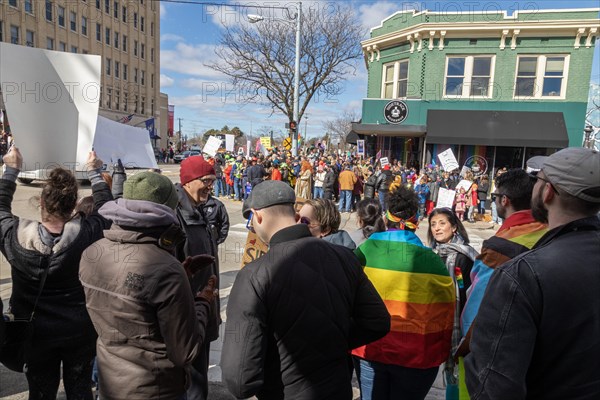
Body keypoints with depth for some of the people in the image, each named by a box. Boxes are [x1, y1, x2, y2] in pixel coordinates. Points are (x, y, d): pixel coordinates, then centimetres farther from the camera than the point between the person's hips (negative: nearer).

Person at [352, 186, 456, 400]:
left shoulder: (365, 252, -10)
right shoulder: (432, 260, -11)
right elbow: (445, 313, -3)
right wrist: (442, 354, 13)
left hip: (369, 350, 1)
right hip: (416, 355, 0)